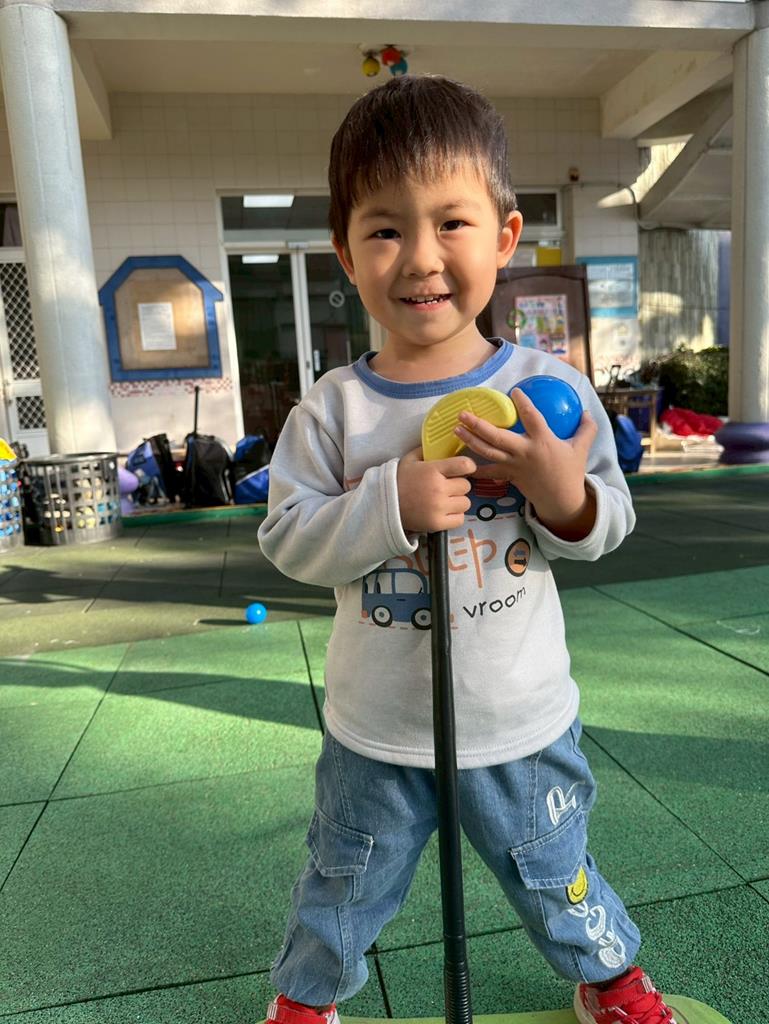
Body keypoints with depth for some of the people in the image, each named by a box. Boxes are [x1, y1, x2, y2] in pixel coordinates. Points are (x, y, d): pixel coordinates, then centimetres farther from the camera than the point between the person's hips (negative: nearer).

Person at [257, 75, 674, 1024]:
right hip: (373, 731, 1)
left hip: (522, 722, 0)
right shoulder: (332, 408, -11)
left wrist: (566, 494, -28)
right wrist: (391, 504, -28)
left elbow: (609, 520, -6)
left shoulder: (547, 385, -10)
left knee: (555, 875, 26)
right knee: (344, 886, 24)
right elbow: (286, 537, -12)